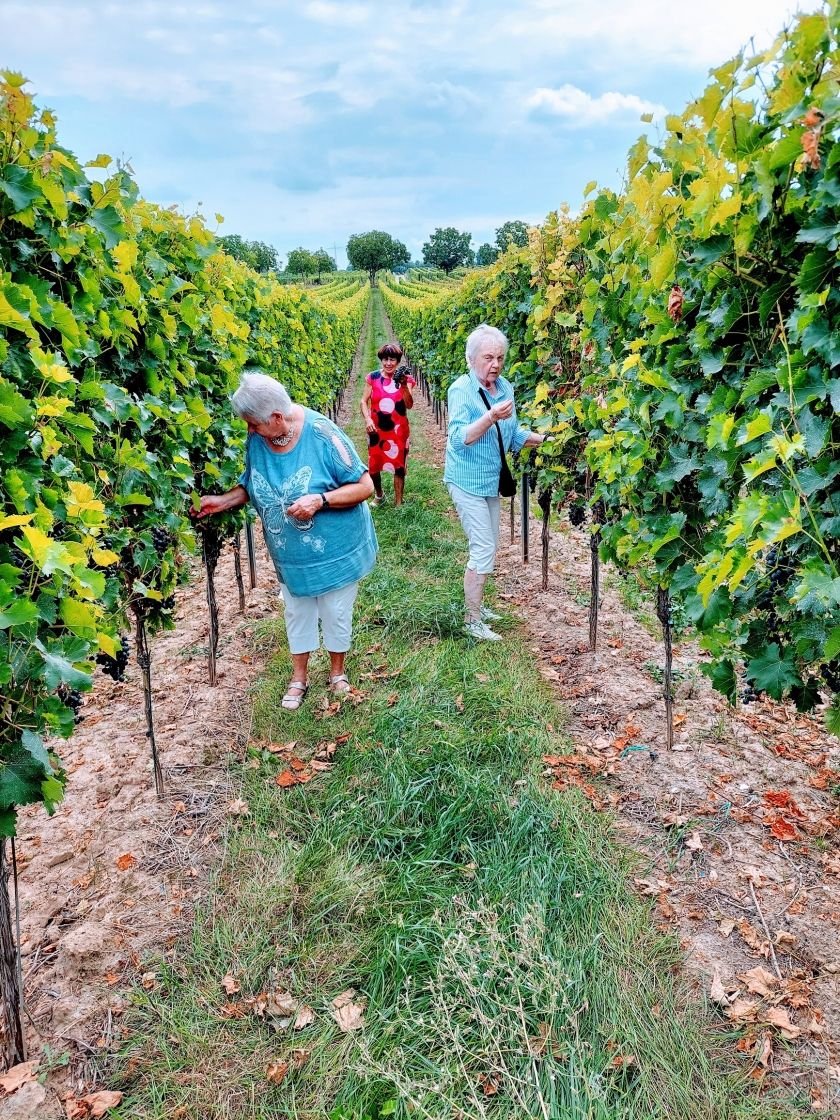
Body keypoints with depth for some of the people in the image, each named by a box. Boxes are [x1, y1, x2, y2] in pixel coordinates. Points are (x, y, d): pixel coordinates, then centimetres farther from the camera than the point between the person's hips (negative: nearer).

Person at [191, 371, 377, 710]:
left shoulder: (321, 433, -24)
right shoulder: (257, 439, -10)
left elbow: (365, 486, -20)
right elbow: (250, 487, 7)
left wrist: (319, 500, -30)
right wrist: (222, 501, -10)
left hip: (334, 551, -4)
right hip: (289, 555, 4)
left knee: (335, 613, 13)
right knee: (296, 612, 18)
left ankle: (337, 672, 38)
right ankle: (299, 677, 39)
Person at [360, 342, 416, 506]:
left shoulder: (404, 379, -1)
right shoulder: (373, 377, -1)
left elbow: (409, 405, -9)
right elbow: (363, 401, 1)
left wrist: (404, 386, -23)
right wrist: (367, 419, -13)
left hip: (398, 430, -1)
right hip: (376, 429, 1)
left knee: (399, 467, 3)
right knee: (373, 467, 6)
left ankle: (398, 503, 14)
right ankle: (379, 495, 33)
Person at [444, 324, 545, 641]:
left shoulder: (505, 388, 4)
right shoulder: (461, 390, -15)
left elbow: (514, 435, 12)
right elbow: (459, 439, -23)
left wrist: (543, 439, -2)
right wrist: (491, 417, -34)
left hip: (492, 481, 7)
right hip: (468, 481, -7)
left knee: (488, 547, 16)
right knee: (484, 550, -7)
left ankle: (474, 602, 34)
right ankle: (472, 620, 6)